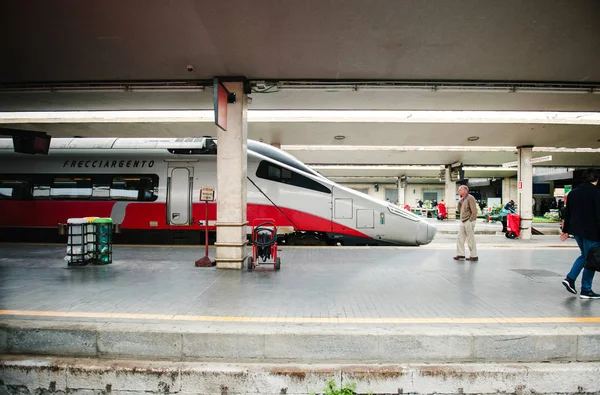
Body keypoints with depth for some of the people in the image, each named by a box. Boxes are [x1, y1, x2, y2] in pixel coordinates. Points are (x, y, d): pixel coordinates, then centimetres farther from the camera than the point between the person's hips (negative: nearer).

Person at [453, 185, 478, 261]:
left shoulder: (470, 198, -11)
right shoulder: (462, 199, 15)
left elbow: (474, 211, -16)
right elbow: (460, 210, 20)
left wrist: (470, 221, -18)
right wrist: (459, 202, 6)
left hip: (468, 222, -9)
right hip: (463, 222, 9)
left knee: (471, 239, -1)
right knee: (460, 239, 6)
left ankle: (474, 256, 8)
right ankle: (460, 255, 11)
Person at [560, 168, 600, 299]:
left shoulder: (573, 192, 9)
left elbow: (567, 214, 14)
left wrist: (566, 230, 20)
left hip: (576, 231, 7)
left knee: (585, 255, 23)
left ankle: (570, 278, 12)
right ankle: (586, 290, 8)